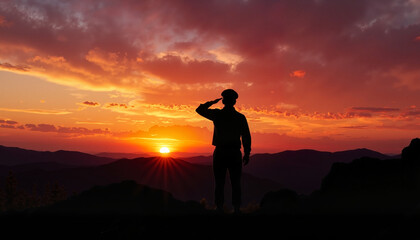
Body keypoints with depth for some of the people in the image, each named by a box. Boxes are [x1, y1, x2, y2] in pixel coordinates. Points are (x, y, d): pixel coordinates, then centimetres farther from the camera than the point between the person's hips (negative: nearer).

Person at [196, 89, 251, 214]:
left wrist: (212, 102, 21)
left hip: (220, 152, -1)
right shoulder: (241, 117, -1)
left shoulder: (217, 114, -3)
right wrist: (247, 154, 9)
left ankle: (219, 208, 1)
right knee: (235, 183, 5)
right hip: (235, 153, 1)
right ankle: (236, 208, 3)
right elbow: (246, 137, 0)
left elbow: (199, 110, 11)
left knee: (219, 182, 3)